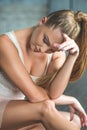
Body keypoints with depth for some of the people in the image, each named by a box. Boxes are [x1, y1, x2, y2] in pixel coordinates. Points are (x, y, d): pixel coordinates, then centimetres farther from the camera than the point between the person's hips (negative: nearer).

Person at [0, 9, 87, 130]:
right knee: (46, 108, -32)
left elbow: (53, 93, -21)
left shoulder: (57, 54, -3)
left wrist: (72, 57, -29)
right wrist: (71, 100, -11)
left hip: (20, 113, 6)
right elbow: (34, 95, -24)